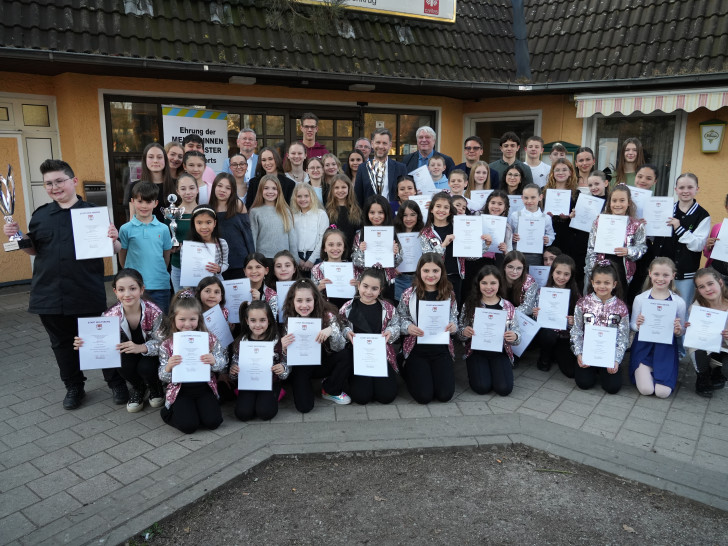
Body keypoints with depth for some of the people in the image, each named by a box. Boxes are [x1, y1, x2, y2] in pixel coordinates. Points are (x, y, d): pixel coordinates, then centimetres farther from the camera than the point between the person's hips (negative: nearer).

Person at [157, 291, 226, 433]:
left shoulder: (209, 338, -3)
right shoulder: (167, 345, -5)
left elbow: (223, 363, -1)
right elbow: (163, 377, -2)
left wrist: (214, 361, -24)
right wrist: (168, 367, -25)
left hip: (204, 387, 1)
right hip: (180, 391, -1)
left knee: (213, 422, -14)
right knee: (188, 425, -17)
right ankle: (168, 412, 15)